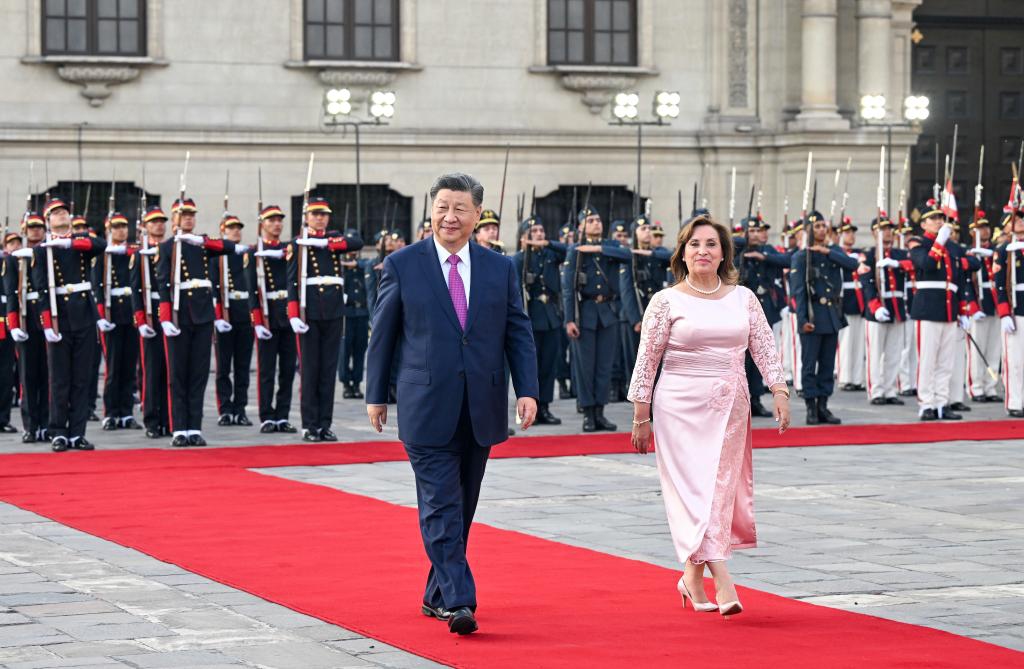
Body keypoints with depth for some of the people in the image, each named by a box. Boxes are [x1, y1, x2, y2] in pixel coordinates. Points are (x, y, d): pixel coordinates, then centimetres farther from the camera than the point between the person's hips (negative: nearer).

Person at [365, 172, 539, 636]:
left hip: (482, 409, 4)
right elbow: (382, 334, 5)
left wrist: (527, 390, -3)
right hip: (427, 408, -3)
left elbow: (518, 333, 8)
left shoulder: (500, 269, 7)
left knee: (462, 508, 11)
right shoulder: (402, 265, 0)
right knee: (441, 507, -11)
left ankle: (437, 595, 23)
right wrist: (375, 395, 5)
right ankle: (458, 601, -15)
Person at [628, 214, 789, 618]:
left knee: (721, 488, 4)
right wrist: (641, 417, -1)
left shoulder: (743, 298, 8)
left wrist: (779, 391, -6)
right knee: (695, 486, -11)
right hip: (682, 405, -4)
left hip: (730, 406, 4)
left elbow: (765, 349, 7)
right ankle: (722, 581, -17)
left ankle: (693, 575, 19)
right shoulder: (667, 301, -1)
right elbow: (647, 361, 0)